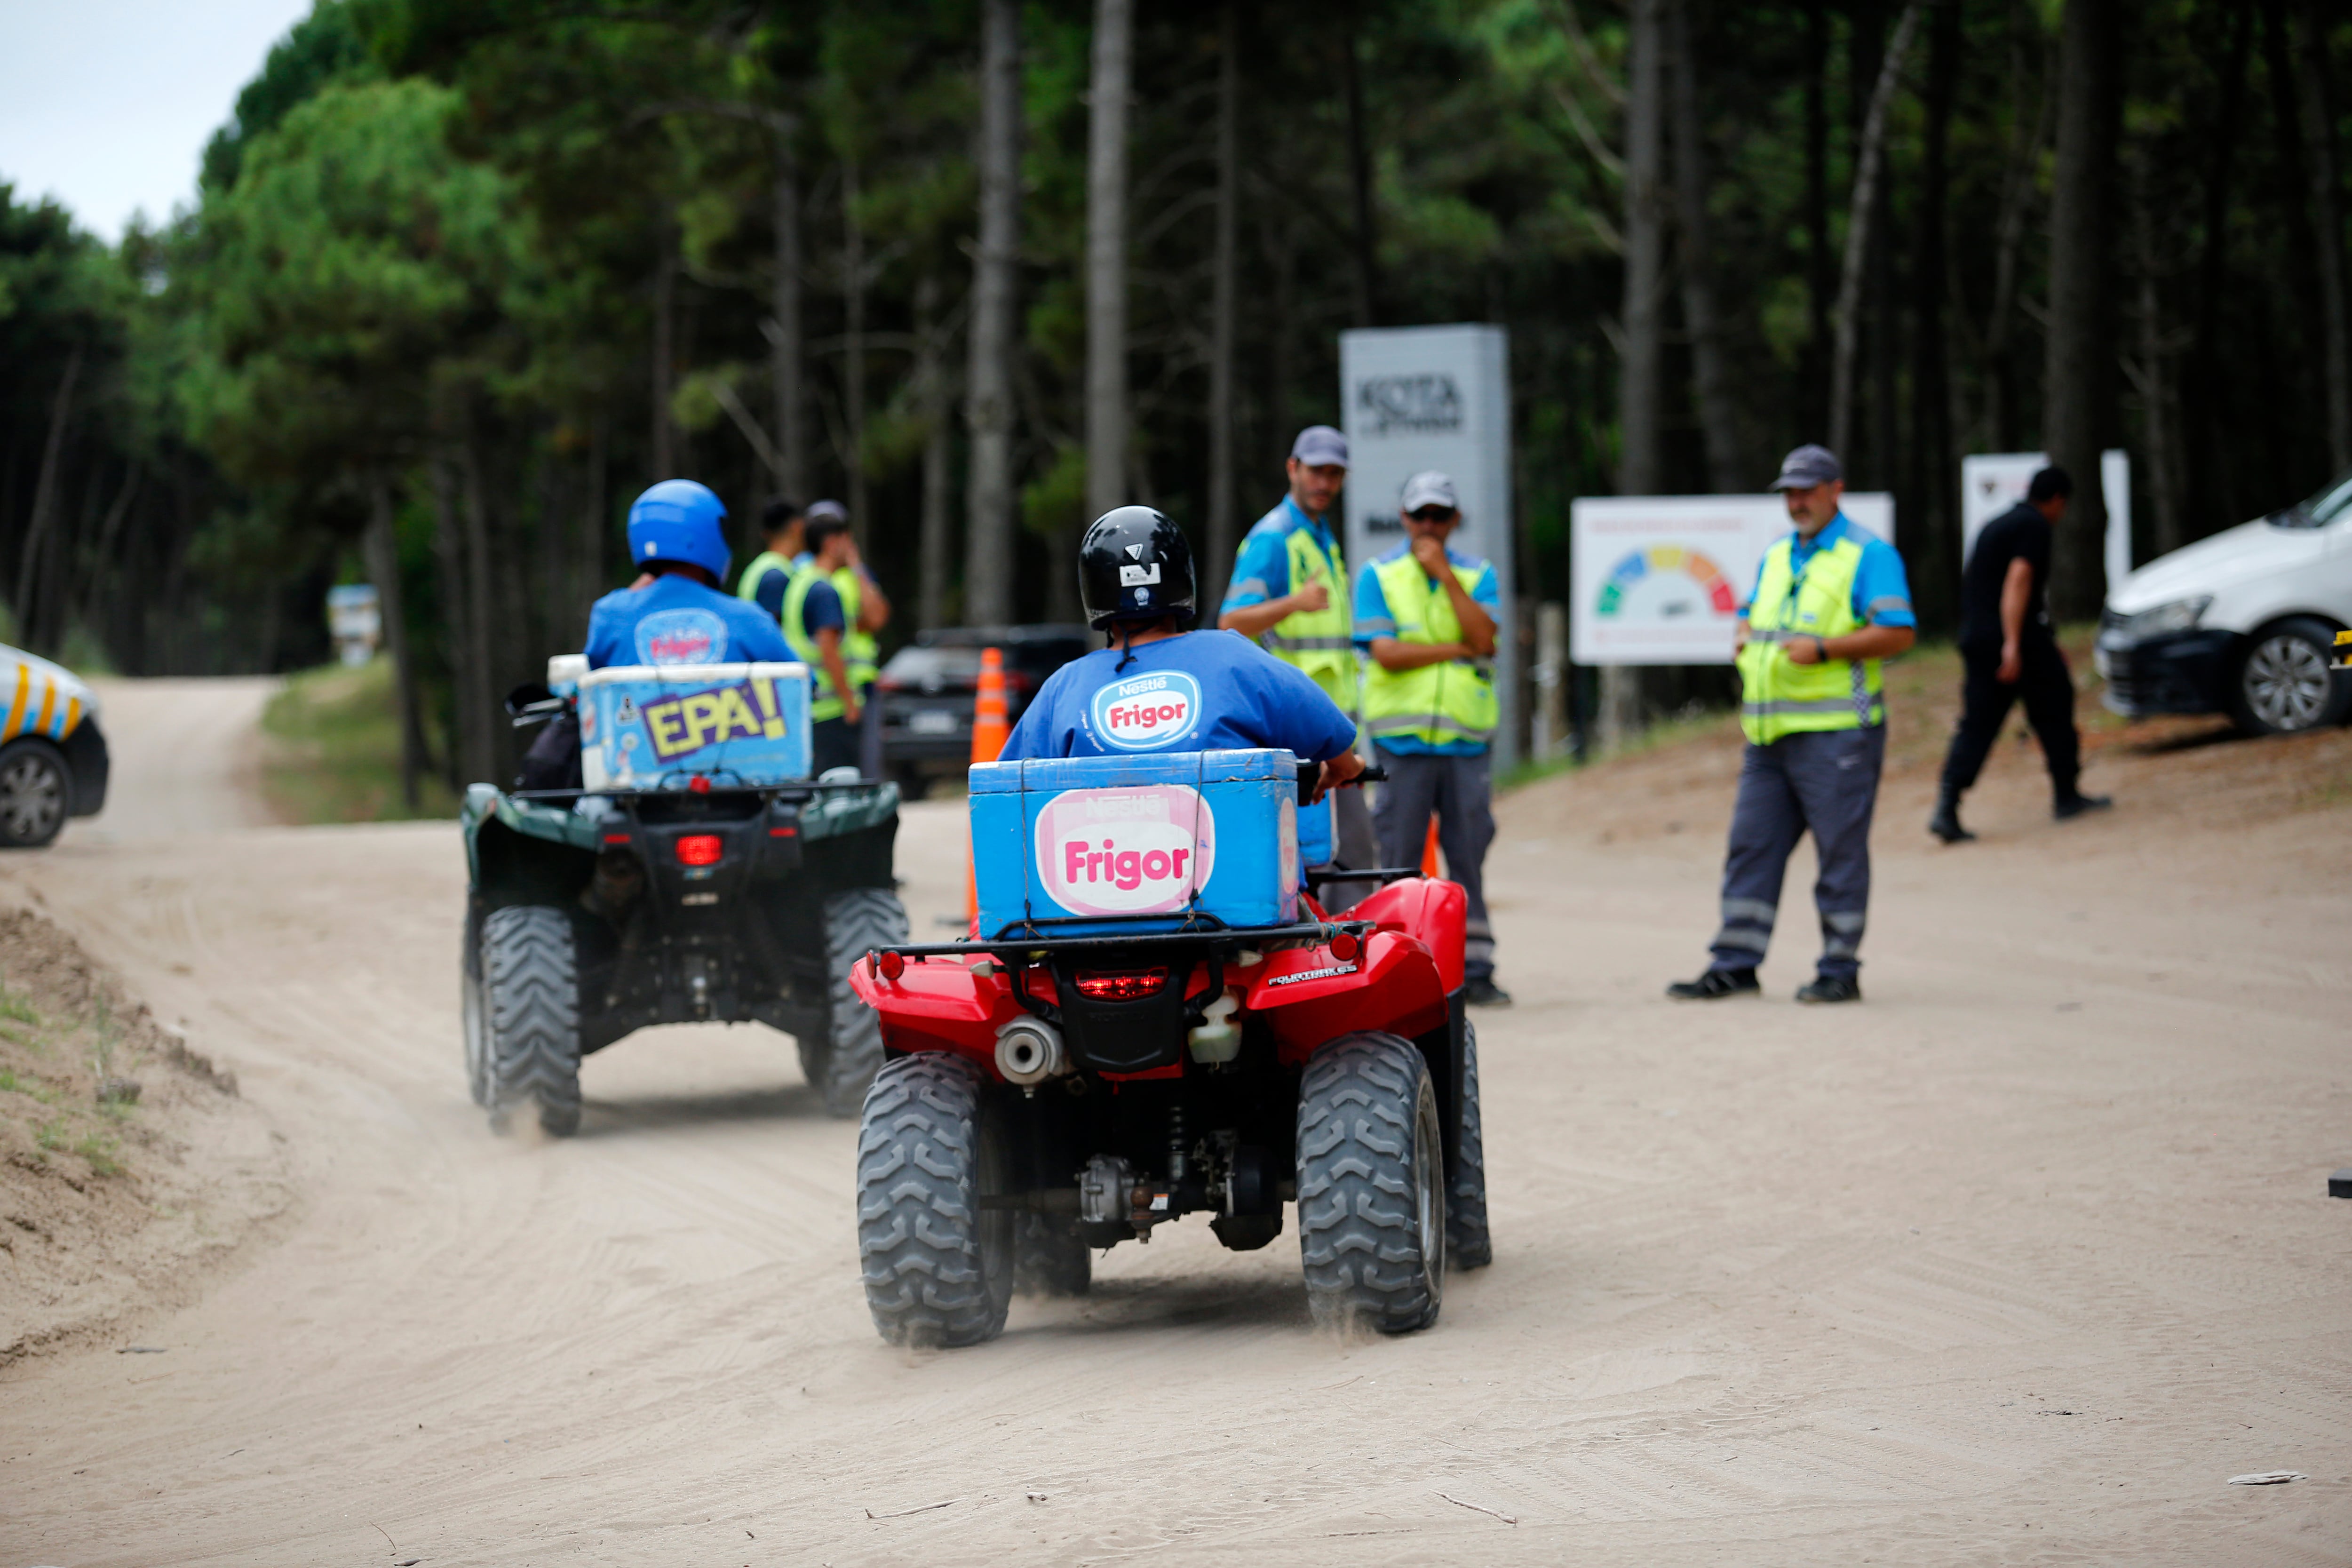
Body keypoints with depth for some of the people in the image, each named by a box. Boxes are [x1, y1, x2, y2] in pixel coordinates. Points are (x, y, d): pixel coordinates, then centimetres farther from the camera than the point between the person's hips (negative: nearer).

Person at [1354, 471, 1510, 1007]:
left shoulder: (1478, 576, 11)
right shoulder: (1378, 576, 4)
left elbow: (1484, 637, -7)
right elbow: (1386, 653, -8)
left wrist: (1444, 573, -9)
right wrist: (1457, 648, -6)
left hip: (1466, 739, 2)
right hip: (1402, 738, -2)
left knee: (1469, 855, 1)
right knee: (1401, 859, -2)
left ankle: (1475, 971, 3)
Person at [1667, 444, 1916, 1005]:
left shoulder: (1868, 555, -3)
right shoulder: (1776, 557, 20)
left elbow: (1898, 633, -11)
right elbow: (1749, 614, 32)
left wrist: (1822, 649, -19)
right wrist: (1744, 636, 7)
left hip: (1835, 731, -7)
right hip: (1769, 732, 7)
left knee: (1841, 849, -2)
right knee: (1751, 846, 6)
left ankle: (1841, 969, 4)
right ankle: (1734, 966, 9)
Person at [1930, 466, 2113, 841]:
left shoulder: (1996, 526, 22)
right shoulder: (2035, 526, -6)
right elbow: (2018, 579, -19)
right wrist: (2013, 645, -25)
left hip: (1975, 638, 7)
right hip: (2021, 636, -7)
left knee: (1976, 726, 3)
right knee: (2053, 711, 11)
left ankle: (1946, 808, -12)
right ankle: (2067, 796, 21)